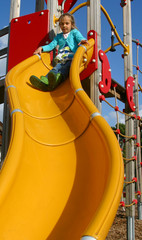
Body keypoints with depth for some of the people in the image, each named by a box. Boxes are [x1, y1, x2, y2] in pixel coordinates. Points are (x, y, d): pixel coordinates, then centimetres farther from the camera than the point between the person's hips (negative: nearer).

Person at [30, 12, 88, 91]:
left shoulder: (74, 32, 20)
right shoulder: (59, 36, 30)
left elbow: (80, 38, 0)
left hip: (72, 58, -3)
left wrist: (82, 40, -26)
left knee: (66, 68, -37)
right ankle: (45, 80, -61)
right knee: (55, 69, -30)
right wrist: (42, 48, 2)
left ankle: (59, 78, -70)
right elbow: (51, 45, 21)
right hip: (61, 60, 3)